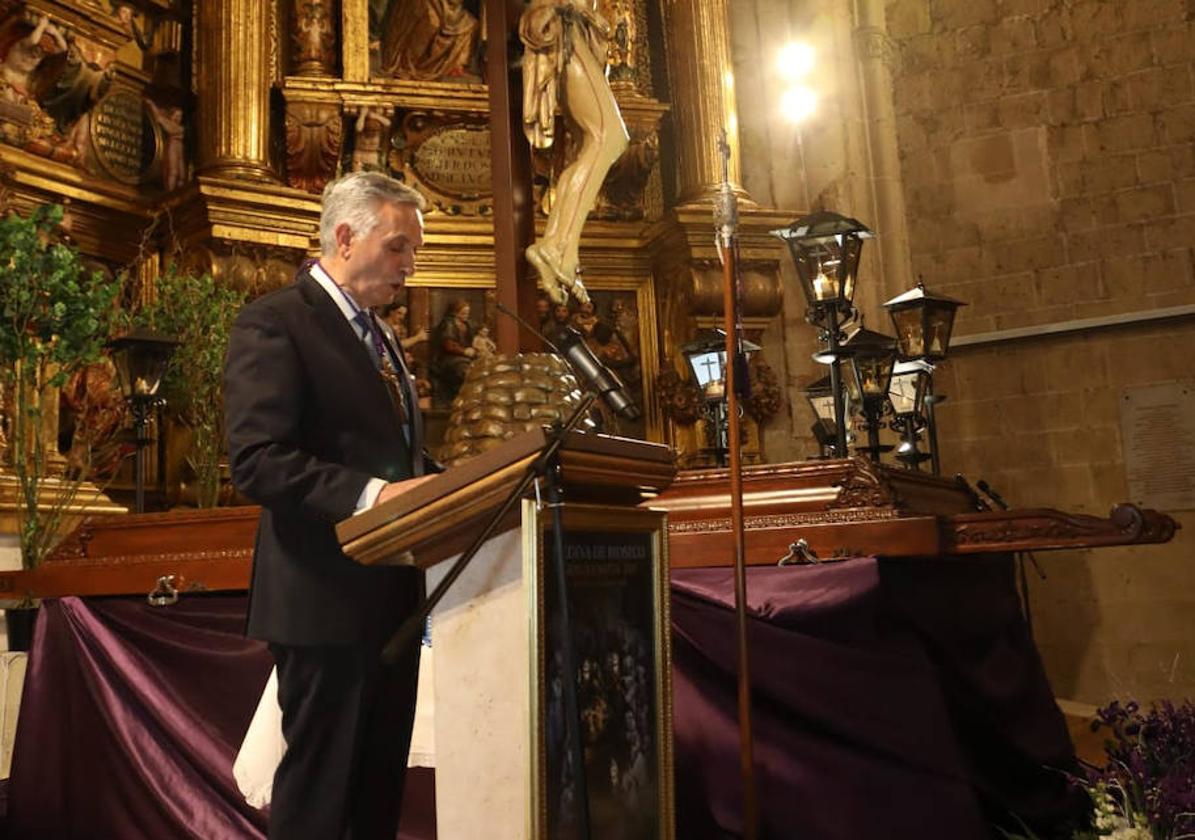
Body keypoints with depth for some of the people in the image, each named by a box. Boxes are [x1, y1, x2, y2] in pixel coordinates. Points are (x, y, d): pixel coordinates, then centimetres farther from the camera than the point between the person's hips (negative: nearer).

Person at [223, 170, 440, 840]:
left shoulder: (377, 336, 20)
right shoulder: (274, 323, -8)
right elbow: (256, 460, -19)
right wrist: (368, 494, -28)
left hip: (393, 590, 9)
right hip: (327, 592, -8)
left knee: (383, 779, 16)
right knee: (319, 785, 3)